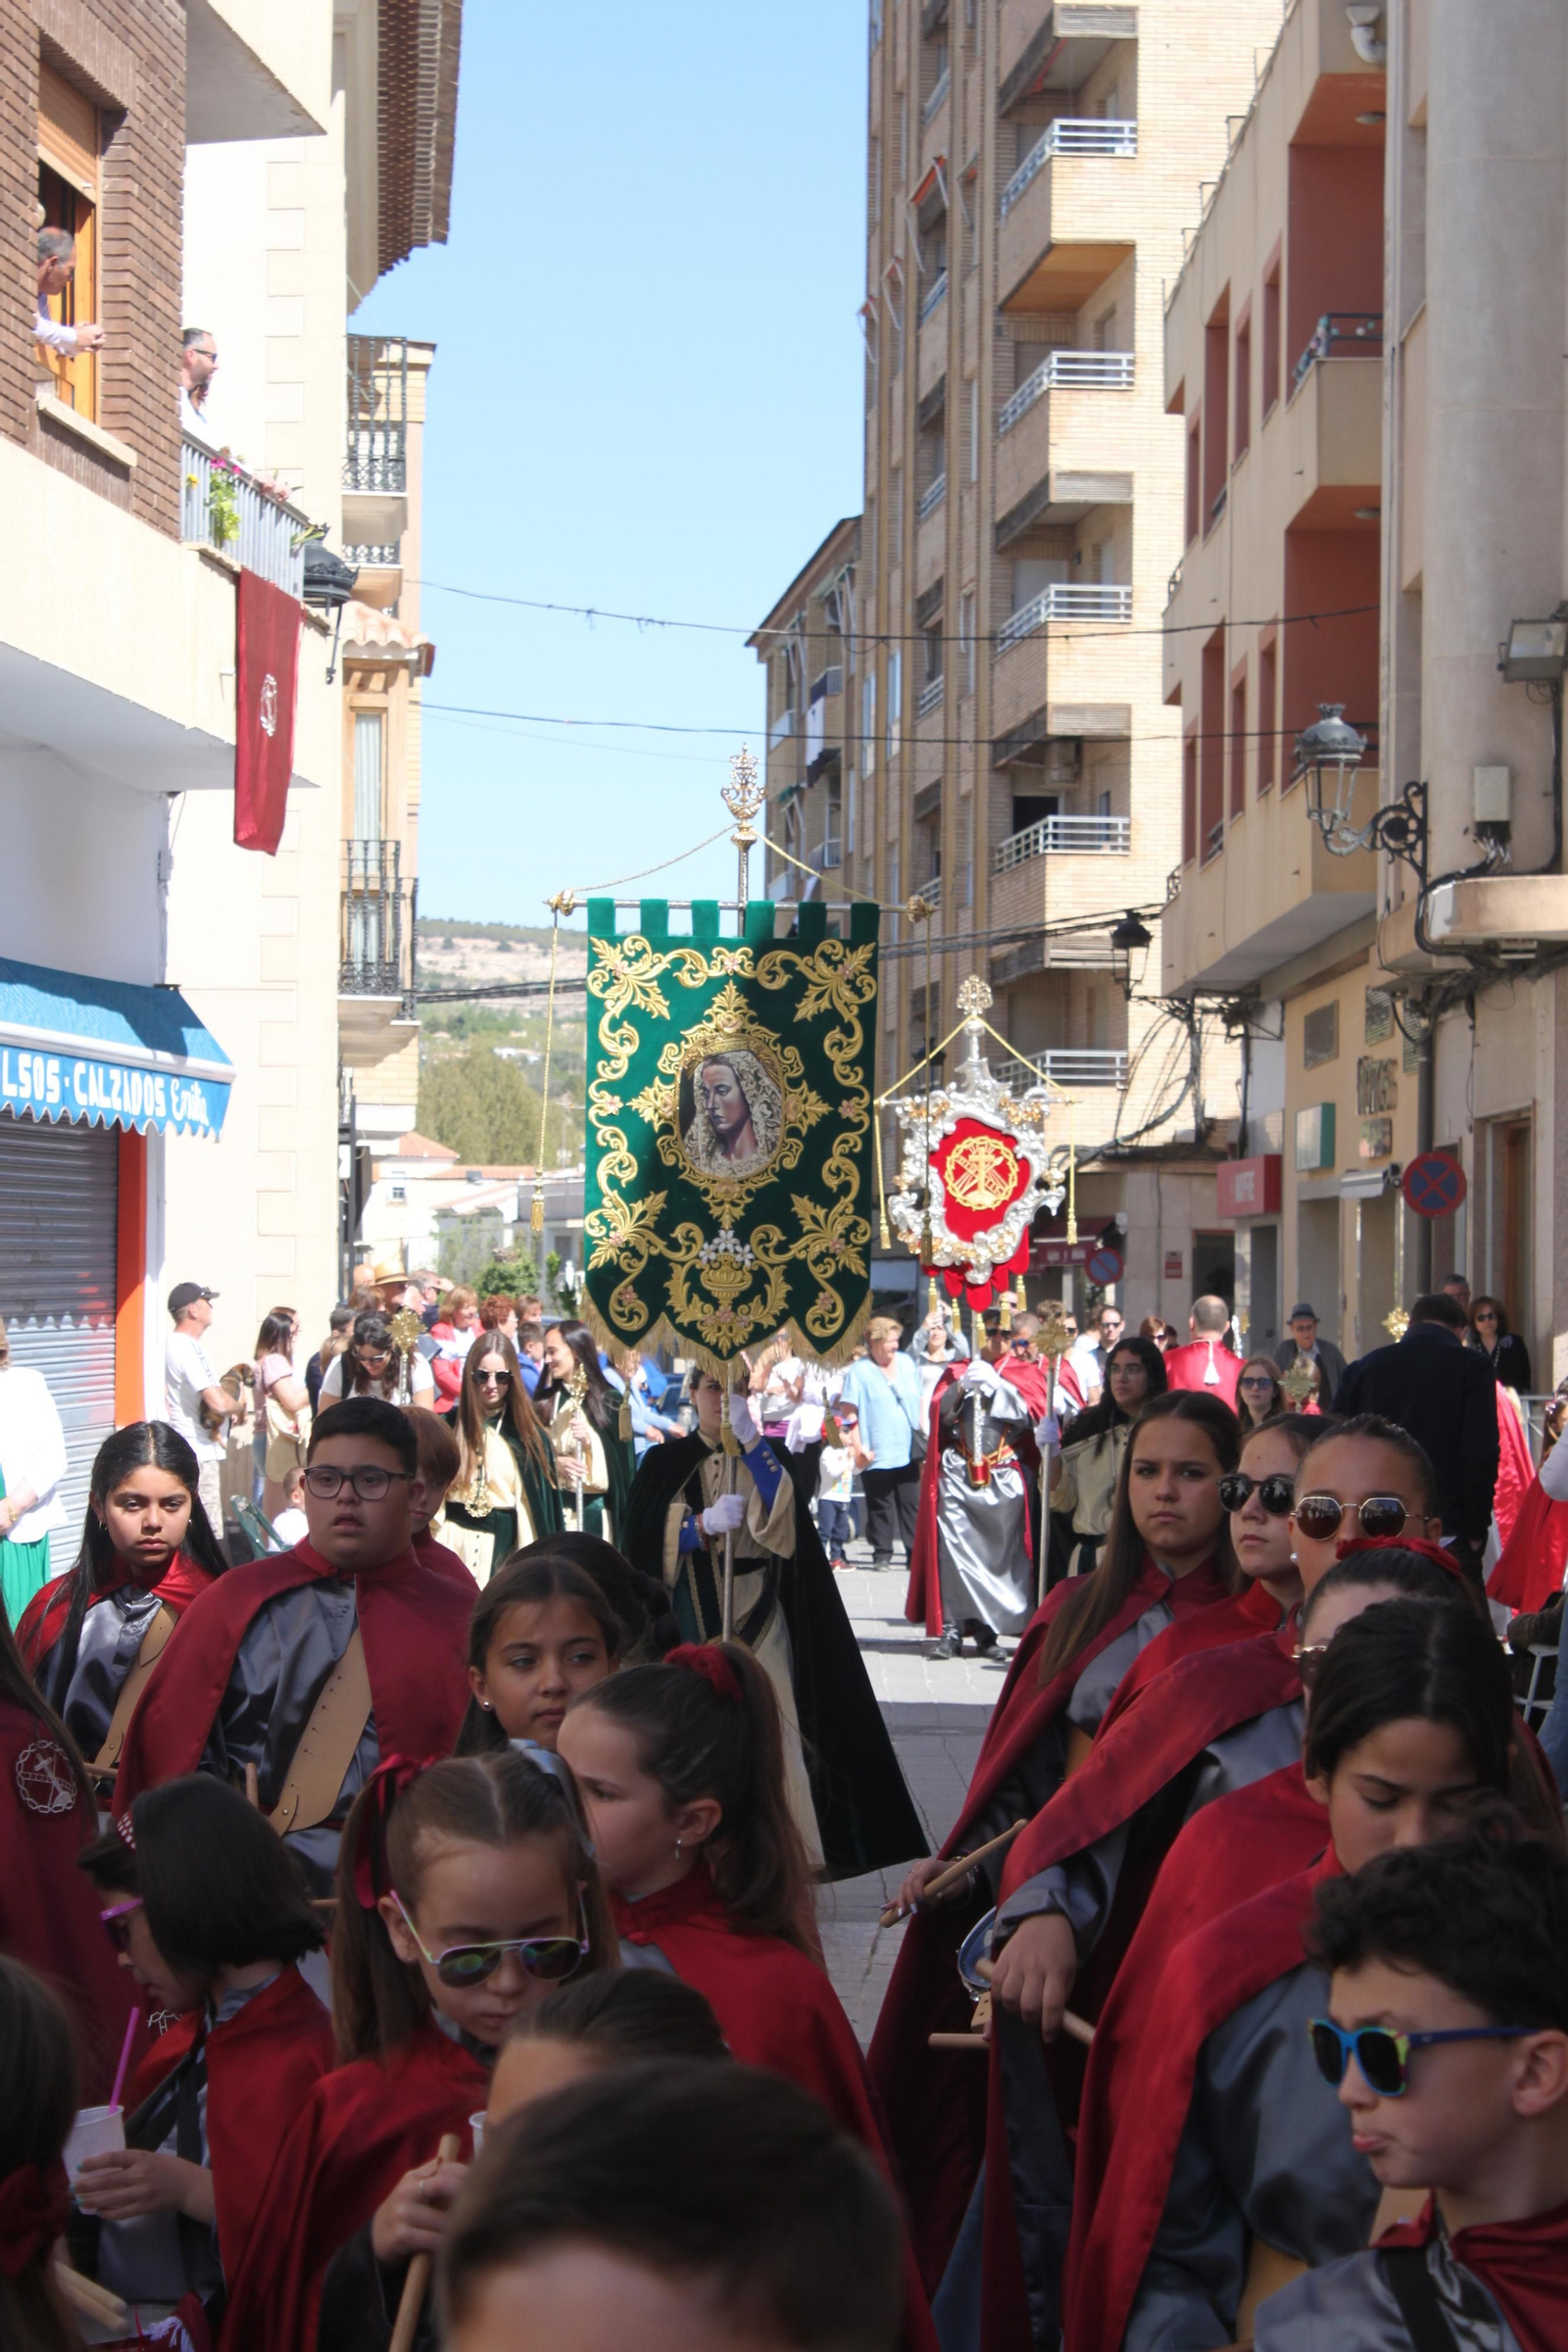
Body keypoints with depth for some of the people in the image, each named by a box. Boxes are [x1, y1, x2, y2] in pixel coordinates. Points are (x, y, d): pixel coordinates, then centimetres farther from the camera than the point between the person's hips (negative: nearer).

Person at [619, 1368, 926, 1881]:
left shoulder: (763, 1460, 11)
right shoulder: (664, 1463, 7)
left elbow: (784, 1516, -10)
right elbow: (645, 1541, -2)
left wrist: (749, 1439, -19)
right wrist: (705, 1523, -17)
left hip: (759, 1624, 0)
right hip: (688, 1621, 0)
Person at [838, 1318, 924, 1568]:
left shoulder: (906, 1363, 12)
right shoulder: (859, 1372, -4)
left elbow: (918, 1400, 20)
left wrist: (923, 1431, 12)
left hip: (908, 1452, 4)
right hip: (878, 1455, -4)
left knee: (912, 1503, 2)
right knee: (880, 1506, 0)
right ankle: (882, 1553, 8)